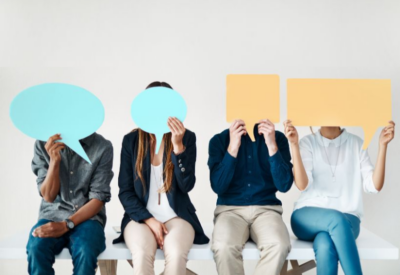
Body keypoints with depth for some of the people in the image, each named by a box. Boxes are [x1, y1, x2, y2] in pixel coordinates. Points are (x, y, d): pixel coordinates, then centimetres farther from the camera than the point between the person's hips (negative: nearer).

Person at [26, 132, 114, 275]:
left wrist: (66, 225, -19)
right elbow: (48, 196, -3)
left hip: (87, 216, -1)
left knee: (85, 251, -33)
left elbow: (98, 198, -7)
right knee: (36, 248, -30)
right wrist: (54, 161, -18)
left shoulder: (102, 147, -7)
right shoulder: (43, 144, -1)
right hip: (52, 215, 2)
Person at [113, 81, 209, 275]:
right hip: (141, 216, 1)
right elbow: (125, 191, 1)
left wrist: (178, 145, -21)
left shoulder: (187, 137, 0)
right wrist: (149, 219, -13)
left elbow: (186, 185, -10)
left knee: (176, 254, -32)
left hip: (177, 216, 0)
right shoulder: (131, 140, 2)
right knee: (142, 254, -32)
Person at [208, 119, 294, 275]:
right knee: (224, 247, -33)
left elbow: (284, 185, -5)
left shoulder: (278, 138, 3)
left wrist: (272, 145, -15)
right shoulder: (220, 140, 2)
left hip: (266, 209, 1)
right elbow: (218, 186, -6)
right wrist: (232, 148, -15)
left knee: (279, 245, -32)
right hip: (230, 209, 0)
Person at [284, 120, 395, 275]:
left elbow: (374, 186, -3)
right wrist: (294, 145, -18)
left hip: (346, 219, 1)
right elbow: (302, 185, -11)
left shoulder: (356, 143, 8)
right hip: (308, 217, 0)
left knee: (325, 246, -35)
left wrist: (383, 145, -8)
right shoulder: (307, 142, 4)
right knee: (337, 219, -37)